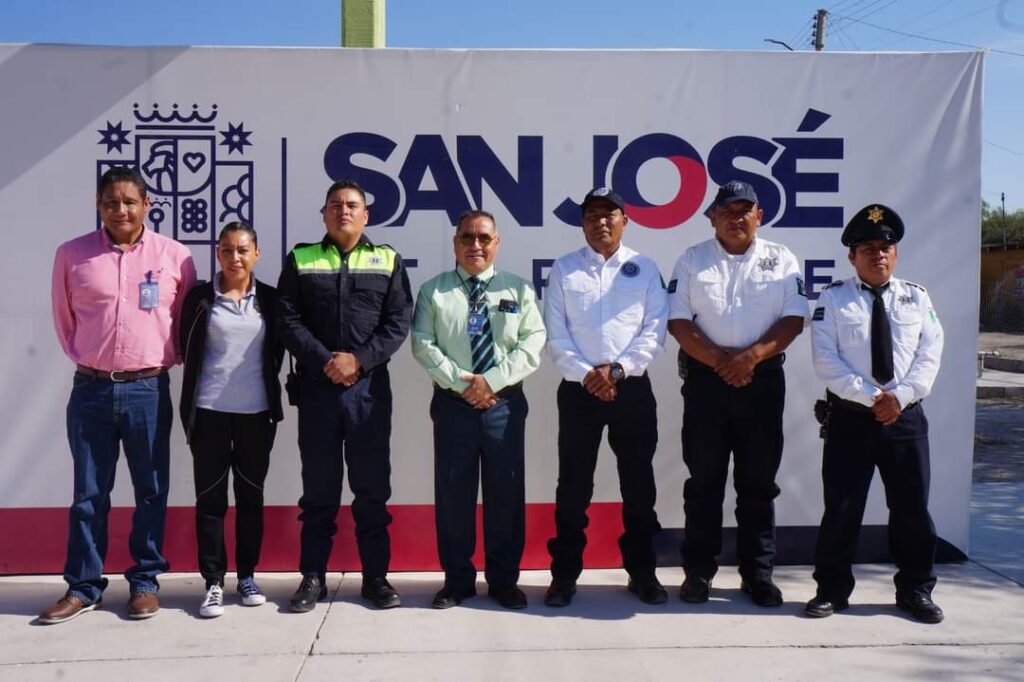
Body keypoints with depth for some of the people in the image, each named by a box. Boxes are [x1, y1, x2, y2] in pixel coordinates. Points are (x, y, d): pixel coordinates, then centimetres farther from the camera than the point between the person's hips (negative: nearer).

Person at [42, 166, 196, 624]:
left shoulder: (174, 256, 0)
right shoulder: (72, 255, 2)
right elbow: (64, 317, 14)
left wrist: (165, 360, 7)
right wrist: (84, 358, 11)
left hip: (148, 389, -1)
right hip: (90, 389, 1)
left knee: (151, 490, 6)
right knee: (89, 493, 8)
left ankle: (145, 581, 19)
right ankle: (83, 586, 18)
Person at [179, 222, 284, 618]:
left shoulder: (269, 299, 4)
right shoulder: (200, 297, 0)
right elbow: (186, 349, 4)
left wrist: (266, 390, 6)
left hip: (257, 412, 1)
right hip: (210, 411, -1)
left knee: (251, 495, 9)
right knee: (210, 497, 1)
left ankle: (247, 577, 20)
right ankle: (214, 582, 9)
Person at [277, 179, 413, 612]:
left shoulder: (388, 260, 9)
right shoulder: (299, 260, 9)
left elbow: (399, 321, 0)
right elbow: (288, 321, 0)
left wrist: (359, 359, -12)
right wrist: (324, 362, -12)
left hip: (370, 387, 0)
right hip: (315, 387, 0)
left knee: (372, 486, 5)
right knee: (318, 488, 6)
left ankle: (376, 577, 15)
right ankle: (313, 578, 15)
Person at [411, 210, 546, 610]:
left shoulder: (519, 289, 7)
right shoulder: (433, 291, 6)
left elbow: (532, 344, -2)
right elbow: (423, 345, -3)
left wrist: (492, 380, -14)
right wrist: (461, 382, -14)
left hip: (505, 403, 0)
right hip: (453, 404, 0)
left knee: (506, 492, 5)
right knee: (452, 493, 5)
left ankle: (504, 580, 18)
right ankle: (457, 580, 18)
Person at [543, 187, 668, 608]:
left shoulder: (644, 268, 7)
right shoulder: (564, 270, 6)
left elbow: (655, 330, 0)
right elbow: (554, 335, -1)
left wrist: (618, 369, -11)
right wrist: (586, 374, -12)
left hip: (632, 387, 1)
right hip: (578, 388, -1)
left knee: (638, 484, 8)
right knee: (573, 486, 4)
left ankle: (642, 572, 21)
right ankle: (564, 575, 14)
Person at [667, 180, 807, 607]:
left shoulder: (781, 260, 7)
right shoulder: (692, 261, 6)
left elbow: (794, 319, 0)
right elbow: (678, 321, -1)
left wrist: (752, 355, -14)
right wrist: (718, 360, -13)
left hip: (763, 379, 1)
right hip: (706, 378, 0)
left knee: (758, 482, 6)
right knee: (704, 480, 5)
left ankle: (758, 573, 17)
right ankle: (698, 571, 14)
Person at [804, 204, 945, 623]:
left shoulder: (917, 298, 9)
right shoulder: (834, 298, 0)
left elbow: (929, 357, 2)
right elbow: (825, 361, -8)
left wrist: (901, 395, -13)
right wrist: (871, 397, -15)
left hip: (906, 416, 3)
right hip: (850, 417, -2)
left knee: (912, 506, 8)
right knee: (841, 507, 2)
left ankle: (915, 590, 23)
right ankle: (832, 590, 14)